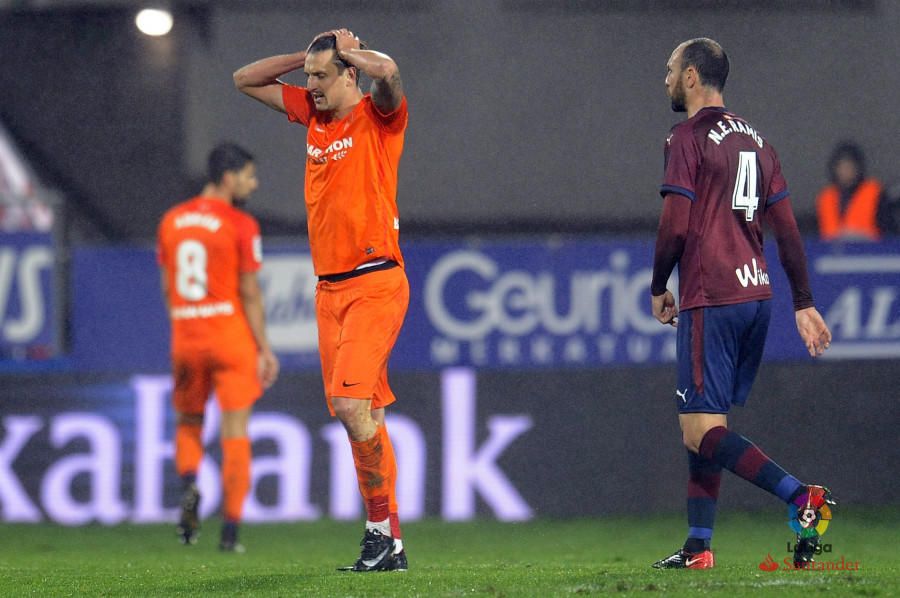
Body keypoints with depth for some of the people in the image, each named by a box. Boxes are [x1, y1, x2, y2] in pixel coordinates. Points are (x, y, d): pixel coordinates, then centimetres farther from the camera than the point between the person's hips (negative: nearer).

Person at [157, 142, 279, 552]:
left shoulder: (171, 221, 6)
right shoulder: (240, 226, -10)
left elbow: (167, 289, 11)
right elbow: (250, 294, -10)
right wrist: (264, 349, -4)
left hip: (186, 335, 4)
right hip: (231, 334, -4)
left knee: (187, 422, 20)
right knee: (235, 433, 1)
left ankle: (189, 485, -9)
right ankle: (231, 529, -1)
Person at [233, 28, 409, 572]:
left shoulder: (379, 116, -5)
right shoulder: (313, 113, 14)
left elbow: (387, 70, -28)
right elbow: (246, 80, 24)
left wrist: (347, 49, -8)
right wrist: (310, 56, 12)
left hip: (376, 284, -7)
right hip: (329, 287, 7)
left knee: (351, 403, -20)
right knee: (364, 414, 6)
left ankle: (381, 524, -11)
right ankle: (390, 544, 7)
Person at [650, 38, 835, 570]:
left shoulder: (688, 138, -8)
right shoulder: (755, 141, 15)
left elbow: (676, 227, -14)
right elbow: (788, 228, 14)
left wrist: (658, 289, 2)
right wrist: (804, 304, 16)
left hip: (711, 301, -8)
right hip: (757, 295, 8)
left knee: (701, 432, -10)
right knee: (710, 427, 14)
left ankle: (801, 496, -25)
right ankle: (698, 547, 13)